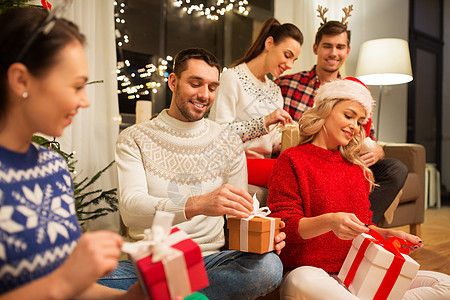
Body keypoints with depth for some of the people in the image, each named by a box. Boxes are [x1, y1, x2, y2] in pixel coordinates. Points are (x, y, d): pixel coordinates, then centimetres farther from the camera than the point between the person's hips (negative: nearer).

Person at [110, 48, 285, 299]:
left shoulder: (228, 141, 8)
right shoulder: (134, 139, 1)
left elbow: (238, 216, 10)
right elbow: (131, 209, -15)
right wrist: (196, 204, -34)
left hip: (210, 258, 4)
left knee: (269, 266, -29)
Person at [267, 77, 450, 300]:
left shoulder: (357, 169, 19)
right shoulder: (291, 160, 0)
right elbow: (282, 226, -9)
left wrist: (385, 234, 3)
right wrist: (329, 222, -26)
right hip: (312, 271, -6)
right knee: (302, 282, -41)